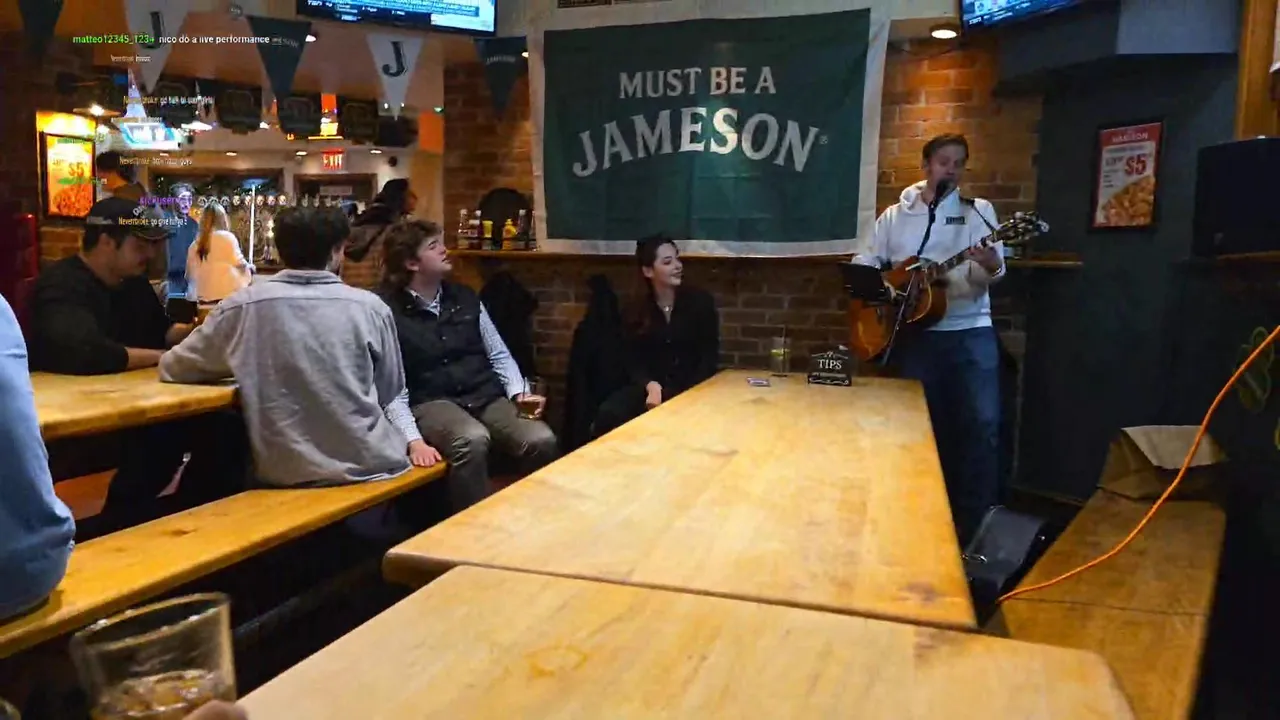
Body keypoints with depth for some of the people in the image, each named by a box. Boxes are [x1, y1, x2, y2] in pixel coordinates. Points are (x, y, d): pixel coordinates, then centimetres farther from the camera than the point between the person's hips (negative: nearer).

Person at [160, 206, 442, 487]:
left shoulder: (241, 307, -4)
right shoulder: (370, 307, -3)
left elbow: (172, 369, 12)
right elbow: (392, 396, 5)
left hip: (286, 476, 1)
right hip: (370, 467, 0)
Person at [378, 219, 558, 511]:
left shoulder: (466, 297, 15)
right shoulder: (387, 311, -3)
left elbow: (499, 355, 17)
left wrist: (520, 393, -2)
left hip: (486, 395, 5)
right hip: (430, 402, -4)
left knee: (541, 440, -23)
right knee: (472, 440, -38)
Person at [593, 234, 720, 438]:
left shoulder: (701, 301, 1)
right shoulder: (634, 310, 7)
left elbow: (709, 358, -2)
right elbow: (634, 362, 2)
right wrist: (651, 386, -20)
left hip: (692, 389, -2)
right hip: (650, 388, 2)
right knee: (609, 414, -26)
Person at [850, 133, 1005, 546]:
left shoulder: (979, 210, 5)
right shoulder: (895, 216, 9)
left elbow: (995, 272, -5)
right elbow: (863, 264, 11)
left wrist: (990, 264, -29)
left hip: (971, 330, -1)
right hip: (916, 333, 1)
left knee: (983, 423, -7)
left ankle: (975, 524, 6)